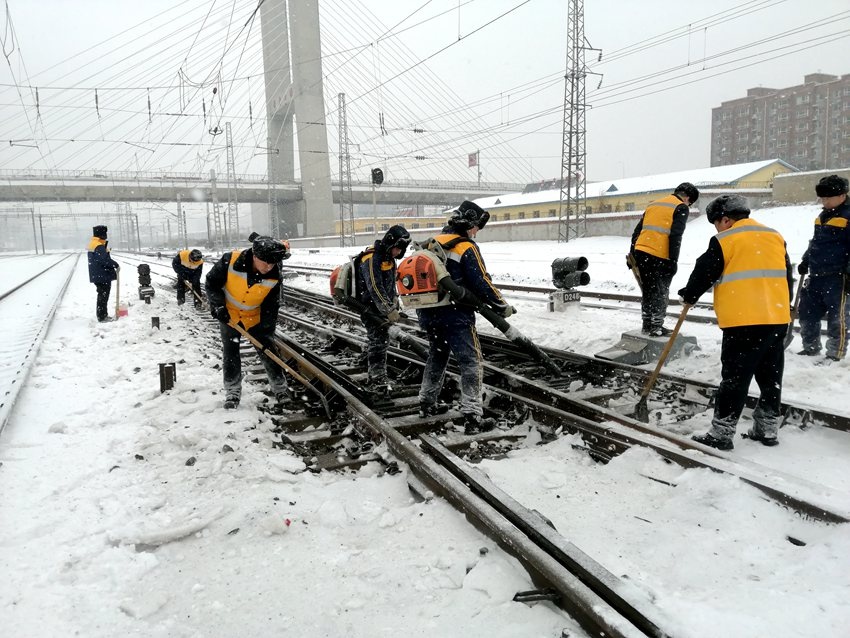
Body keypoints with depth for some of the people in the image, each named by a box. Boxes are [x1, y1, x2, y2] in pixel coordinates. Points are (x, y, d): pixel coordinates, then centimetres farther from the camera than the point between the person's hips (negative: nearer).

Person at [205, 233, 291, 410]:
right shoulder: (230, 261, -29)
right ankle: (233, 392, 20)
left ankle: (280, 388, 18)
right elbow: (212, 282, -13)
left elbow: (271, 307, -13)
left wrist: (267, 333, -14)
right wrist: (218, 306, -19)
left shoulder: (274, 277, -24)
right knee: (230, 354, 5)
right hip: (229, 316, 0)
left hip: (255, 318, 0)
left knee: (267, 352, 3)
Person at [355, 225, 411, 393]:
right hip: (369, 307, -9)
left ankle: (375, 377, 26)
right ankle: (378, 380, -13)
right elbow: (375, 288, -27)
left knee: (382, 340, 14)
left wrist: (394, 304, 7)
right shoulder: (371, 259, -20)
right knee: (379, 339, -15)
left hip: (381, 307, 9)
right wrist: (389, 310, -29)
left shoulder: (389, 259, 11)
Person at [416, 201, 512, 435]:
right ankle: (472, 416, -8)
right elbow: (481, 283, -14)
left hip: (429, 313, 8)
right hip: (455, 315, -8)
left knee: (437, 356, 24)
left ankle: (427, 403, 35)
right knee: (471, 362, -3)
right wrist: (502, 306, -4)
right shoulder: (466, 248, -11)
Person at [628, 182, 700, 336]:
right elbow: (675, 236, -13)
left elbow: (637, 231, 19)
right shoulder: (681, 208, 0)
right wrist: (673, 260, -13)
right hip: (659, 257, -6)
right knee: (660, 293, 4)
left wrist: (632, 254, 21)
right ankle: (656, 327, 8)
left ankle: (647, 325, 22)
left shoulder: (654, 204, 21)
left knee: (648, 290, 16)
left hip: (640, 253, 7)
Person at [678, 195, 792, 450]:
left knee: (735, 378, -2)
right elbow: (787, 276, 20)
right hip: (778, 319, 7)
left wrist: (688, 295, 16)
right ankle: (767, 429, 24)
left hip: (743, 322, -7)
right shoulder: (775, 237, 14)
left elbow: (704, 274, -2)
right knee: (770, 376, 15)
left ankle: (721, 433, 2)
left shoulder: (725, 241, -6)